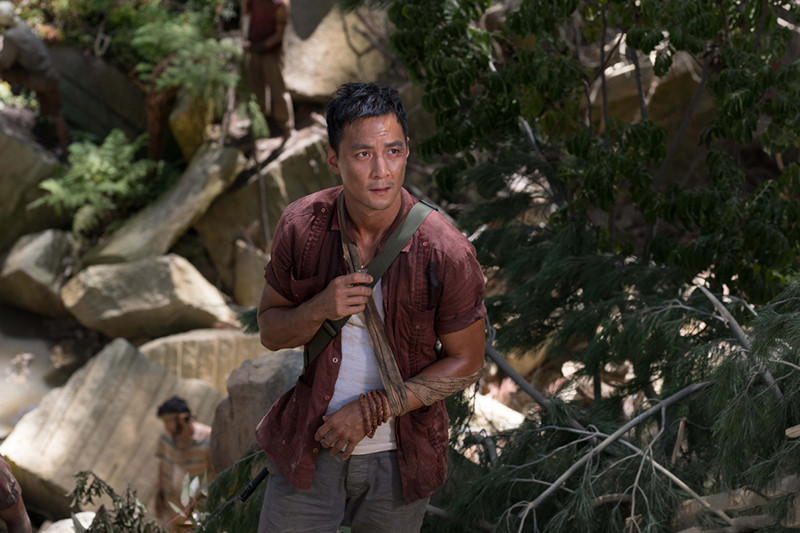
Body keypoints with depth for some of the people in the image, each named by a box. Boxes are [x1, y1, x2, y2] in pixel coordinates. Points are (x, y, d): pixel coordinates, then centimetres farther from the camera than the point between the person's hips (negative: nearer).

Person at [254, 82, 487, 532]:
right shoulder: (301, 226, -11)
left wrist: (371, 410, -15)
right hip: (309, 444, 1)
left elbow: (466, 363, -8)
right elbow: (270, 332, 0)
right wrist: (320, 309, -22)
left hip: (399, 457, -1)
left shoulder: (445, 251, -19)